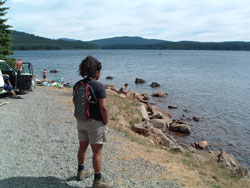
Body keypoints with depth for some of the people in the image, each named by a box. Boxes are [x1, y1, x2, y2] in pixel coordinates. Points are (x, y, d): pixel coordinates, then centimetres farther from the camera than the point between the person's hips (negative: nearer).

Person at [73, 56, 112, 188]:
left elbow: (75, 101, 17)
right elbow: (103, 108, -24)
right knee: (97, 152, 2)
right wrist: (105, 122, -11)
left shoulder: (77, 85, 2)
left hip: (81, 121, 7)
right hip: (95, 122, -7)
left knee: (82, 147, 21)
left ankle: (81, 172, 39)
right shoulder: (99, 86, -20)